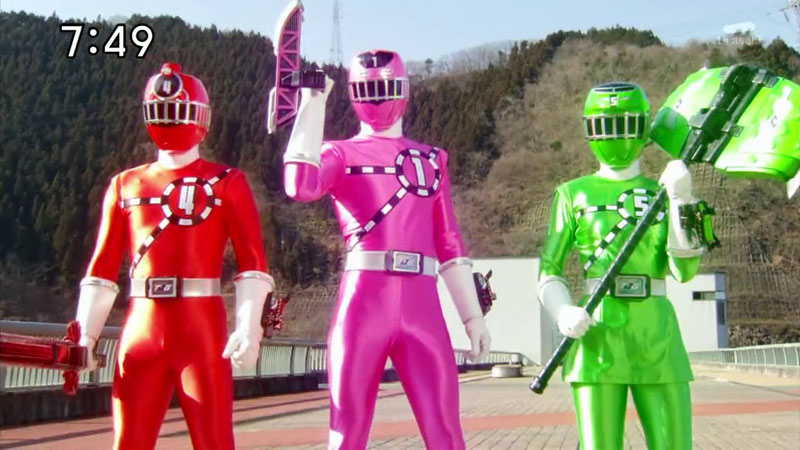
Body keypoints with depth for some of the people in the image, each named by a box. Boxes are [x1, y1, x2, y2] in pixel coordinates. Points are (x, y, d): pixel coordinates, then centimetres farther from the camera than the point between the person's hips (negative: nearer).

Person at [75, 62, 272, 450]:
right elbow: (102, 269, 13)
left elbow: (253, 264, -5)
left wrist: (248, 328, -17)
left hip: (202, 329, -4)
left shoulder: (227, 183, 3)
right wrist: (85, 335, 4)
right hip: (141, 327, 4)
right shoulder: (125, 185, 14)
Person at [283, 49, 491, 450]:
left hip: (421, 305, 2)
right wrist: (313, 103, -7)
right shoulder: (341, 153, 10)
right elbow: (301, 186, -14)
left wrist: (472, 314, 12)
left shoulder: (431, 159, 19)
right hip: (362, 303, -2)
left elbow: (449, 245, 18)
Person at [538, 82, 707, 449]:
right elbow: (549, 273, 3)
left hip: (657, 338, 2)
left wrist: (681, 200, -9)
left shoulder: (662, 192, 12)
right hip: (599, 337, -2)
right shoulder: (574, 195, 6)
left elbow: (685, 270, 1)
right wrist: (564, 314, -17)